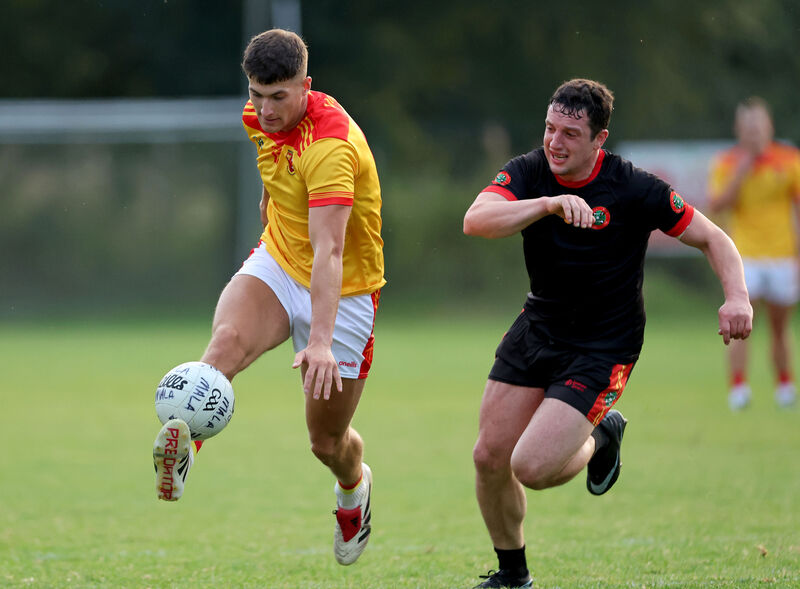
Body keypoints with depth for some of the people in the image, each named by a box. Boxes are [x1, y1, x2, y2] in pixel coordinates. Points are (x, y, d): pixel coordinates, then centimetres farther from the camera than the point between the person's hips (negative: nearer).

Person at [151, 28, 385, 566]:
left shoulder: (330, 147, -29)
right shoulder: (262, 119, -5)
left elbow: (329, 251, -39)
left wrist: (321, 341, -47)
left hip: (343, 293, -5)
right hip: (277, 265, 5)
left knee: (327, 441, 6)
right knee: (227, 340, -31)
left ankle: (354, 485, 42)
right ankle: (181, 442, -52)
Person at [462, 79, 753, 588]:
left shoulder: (634, 189, -17)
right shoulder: (528, 173, -8)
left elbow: (712, 238, -9)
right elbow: (476, 221, -27)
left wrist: (738, 297, -27)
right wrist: (548, 204, -42)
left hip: (603, 348, -5)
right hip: (538, 329, 5)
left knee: (532, 468, -17)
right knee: (490, 457, 2)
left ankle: (602, 437, 17)